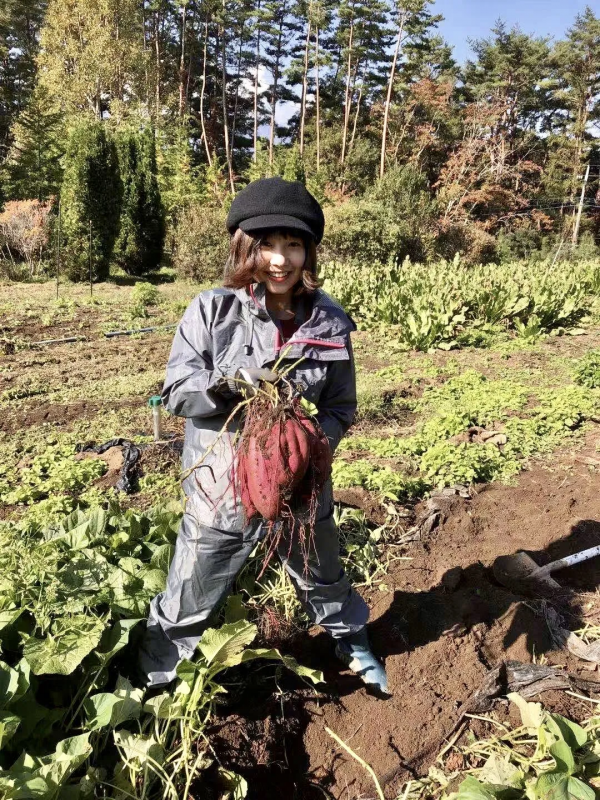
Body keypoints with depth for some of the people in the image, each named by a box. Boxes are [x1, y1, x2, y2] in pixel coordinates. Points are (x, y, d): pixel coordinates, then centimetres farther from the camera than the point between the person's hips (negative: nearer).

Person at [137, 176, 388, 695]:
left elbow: (341, 408, 0)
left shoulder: (329, 321, -6)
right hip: (222, 488, -1)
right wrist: (228, 383, -29)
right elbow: (176, 391, -10)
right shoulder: (212, 311, -10)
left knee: (325, 580, 26)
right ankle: (152, 681, 43)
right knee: (187, 602, 14)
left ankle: (353, 644, 57)